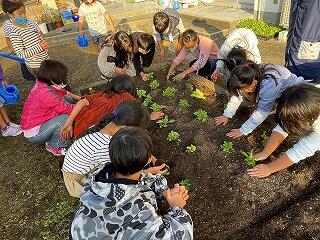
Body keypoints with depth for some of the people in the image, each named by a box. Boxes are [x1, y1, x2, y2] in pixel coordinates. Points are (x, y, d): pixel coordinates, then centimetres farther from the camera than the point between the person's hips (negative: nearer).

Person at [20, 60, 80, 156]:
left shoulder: (43, 84, -5)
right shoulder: (44, 93, -32)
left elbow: (64, 93, 8)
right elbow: (67, 109, -29)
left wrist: (78, 98, 2)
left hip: (39, 121, 9)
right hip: (34, 133, -9)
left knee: (68, 99, 2)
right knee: (67, 118, -29)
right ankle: (54, 145, -2)